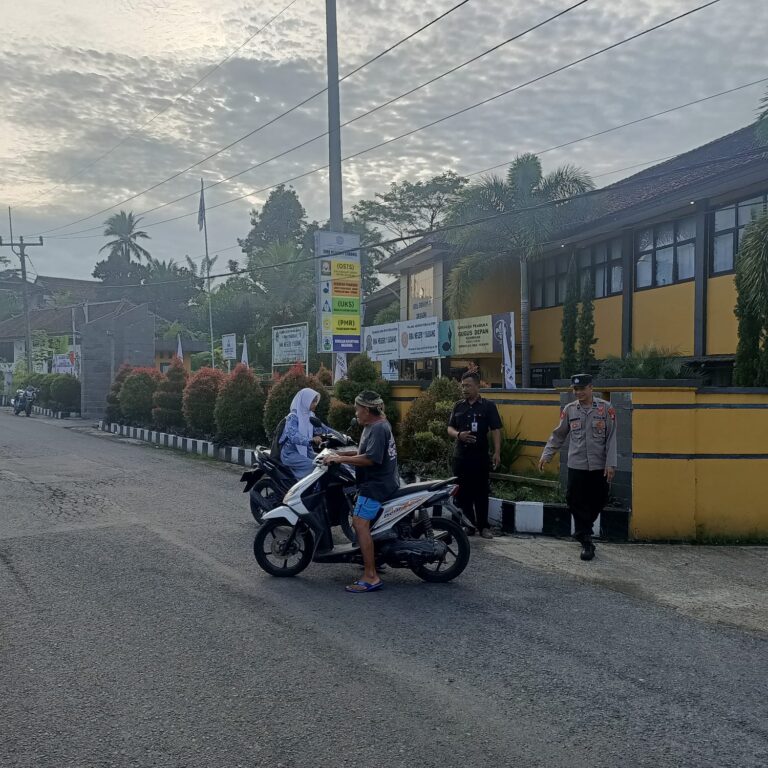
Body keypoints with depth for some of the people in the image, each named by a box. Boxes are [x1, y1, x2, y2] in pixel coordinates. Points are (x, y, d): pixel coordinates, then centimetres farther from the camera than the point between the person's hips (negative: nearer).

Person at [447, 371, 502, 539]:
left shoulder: (488, 406, -2)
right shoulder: (458, 406, 9)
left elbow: (495, 430, -5)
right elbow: (450, 428, 12)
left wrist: (497, 452, -14)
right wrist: (458, 434, -11)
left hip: (481, 457, -4)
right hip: (460, 456, 4)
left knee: (481, 493, 3)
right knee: (463, 493, 7)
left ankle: (483, 526, 12)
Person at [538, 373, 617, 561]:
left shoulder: (606, 408, -3)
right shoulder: (569, 410, 3)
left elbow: (611, 438, -4)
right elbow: (558, 435, 9)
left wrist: (611, 464, -9)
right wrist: (546, 455, 2)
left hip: (600, 466, -1)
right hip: (576, 466, 1)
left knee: (597, 502, 9)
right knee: (577, 503, -2)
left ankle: (582, 532, 32)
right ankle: (586, 542, 8)